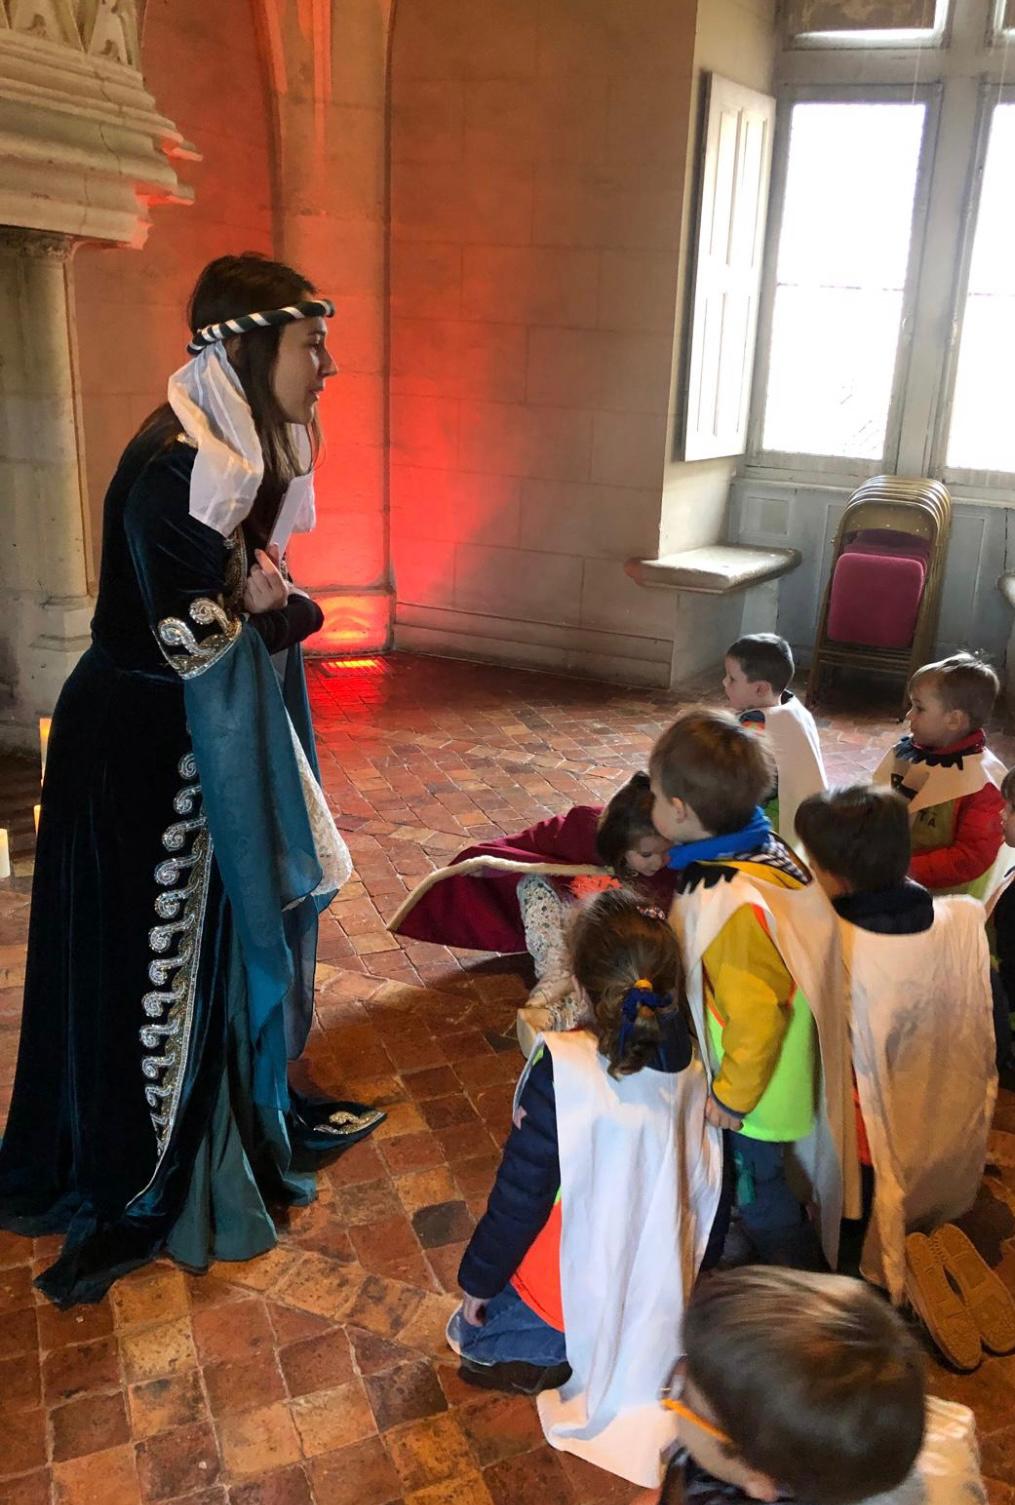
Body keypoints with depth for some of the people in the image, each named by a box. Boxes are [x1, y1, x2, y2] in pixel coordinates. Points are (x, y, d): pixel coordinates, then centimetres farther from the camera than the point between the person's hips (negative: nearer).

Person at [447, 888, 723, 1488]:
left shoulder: (562, 1071, -31)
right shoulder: (691, 1061, -17)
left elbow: (520, 1197, -20)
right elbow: (707, 1185, -3)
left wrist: (478, 1282, -2)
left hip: (580, 1296, -5)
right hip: (670, 1289, 5)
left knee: (472, 1335, 21)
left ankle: (563, 1356, 2)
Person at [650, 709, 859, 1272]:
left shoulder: (726, 903, -36)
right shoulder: (768, 850, -7)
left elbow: (758, 1013, -33)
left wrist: (733, 1097, -18)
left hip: (754, 1097, -8)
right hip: (789, 1074, 8)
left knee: (762, 1202, 15)